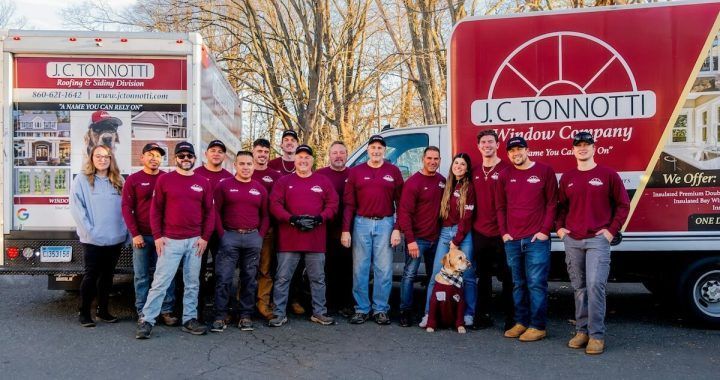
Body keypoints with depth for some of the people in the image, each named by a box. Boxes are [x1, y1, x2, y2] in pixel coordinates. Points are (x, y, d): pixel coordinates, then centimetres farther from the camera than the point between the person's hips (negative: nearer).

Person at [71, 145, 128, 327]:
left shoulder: (118, 181, 10)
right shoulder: (82, 179, -2)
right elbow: (76, 206, -8)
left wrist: (126, 231, 3)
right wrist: (89, 230, -14)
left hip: (116, 238, 4)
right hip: (93, 240, -4)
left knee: (107, 275, 12)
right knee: (91, 276, 1)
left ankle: (103, 310, 23)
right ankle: (84, 313, 12)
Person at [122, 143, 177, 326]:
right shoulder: (133, 179, 3)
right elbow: (126, 208, 1)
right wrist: (135, 234, -7)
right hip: (141, 236, -1)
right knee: (142, 276, 5)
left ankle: (166, 311, 9)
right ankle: (142, 312, 14)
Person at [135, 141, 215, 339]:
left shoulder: (203, 182, 7)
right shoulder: (164, 179, 2)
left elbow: (209, 211, 8)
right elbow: (155, 209, 1)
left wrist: (205, 237, 1)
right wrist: (157, 236, -5)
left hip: (195, 241, 3)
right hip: (170, 241, -3)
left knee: (192, 283, 9)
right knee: (160, 282, -3)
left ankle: (189, 319, 20)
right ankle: (147, 320, 6)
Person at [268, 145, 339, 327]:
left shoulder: (323, 182, 11)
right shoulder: (284, 181, 7)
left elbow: (332, 204, 5)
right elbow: (275, 204, -2)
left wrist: (319, 219, -12)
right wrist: (292, 219, -15)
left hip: (316, 239, 2)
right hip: (288, 239, -1)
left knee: (318, 278, 9)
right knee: (282, 278, 2)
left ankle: (319, 313, 21)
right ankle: (279, 314, 12)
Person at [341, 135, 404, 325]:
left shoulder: (393, 171, 6)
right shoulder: (356, 172, 7)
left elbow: (401, 202, 3)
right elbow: (348, 203, 4)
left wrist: (397, 229, -4)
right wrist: (345, 230, -2)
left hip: (385, 224, 0)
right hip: (361, 224, 1)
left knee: (384, 270, 2)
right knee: (360, 269, 4)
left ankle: (381, 310, 12)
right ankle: (361, 309, 13)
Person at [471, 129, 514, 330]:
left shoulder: (506, 169, -5)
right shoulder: (475, 171, 12)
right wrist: (473, 225, 10)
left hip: (501, 233, -5)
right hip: (479, 233, 5)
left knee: (506, 277, 2)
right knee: (483, 276, 12)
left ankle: (510, 318, 12)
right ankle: (483, 316, 22)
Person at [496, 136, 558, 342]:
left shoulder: (545, 171, 0)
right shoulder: (505, 175, 10)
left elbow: (552, 203, -1)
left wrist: (545, 231, -8)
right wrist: (504, 232, 5)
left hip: (537, 239, -4)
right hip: (512, 240, 4)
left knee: (536, 284, -3)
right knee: (518, 284, 11)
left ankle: (538, 326, 5)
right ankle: (521, 322, 20)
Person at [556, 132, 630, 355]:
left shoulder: (608, 175, 1)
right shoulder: (567, 178, 12)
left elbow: (623, 204, 4)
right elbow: (561, 206, 21)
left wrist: (612, 230, -3)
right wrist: (560, 227, 8)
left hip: (598, 239, -4)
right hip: (572, 240, 4)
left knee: (595, 284, -13)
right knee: (579, 287, 9)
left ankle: (596, 335, -4)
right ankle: (582, 330, 18)